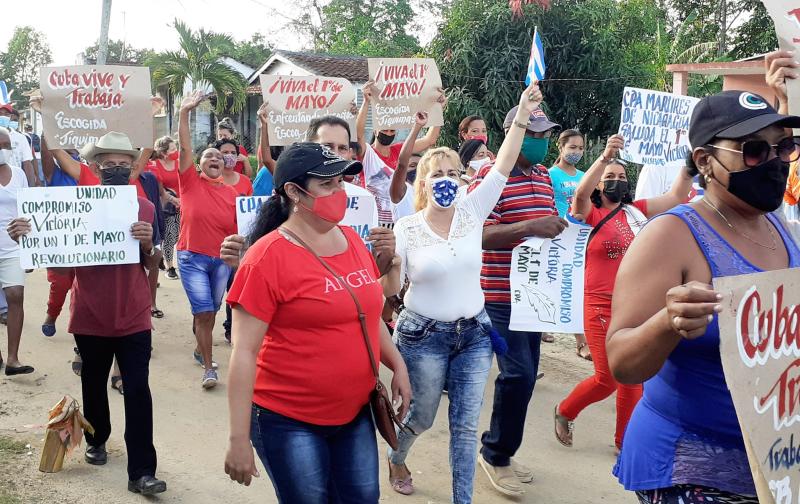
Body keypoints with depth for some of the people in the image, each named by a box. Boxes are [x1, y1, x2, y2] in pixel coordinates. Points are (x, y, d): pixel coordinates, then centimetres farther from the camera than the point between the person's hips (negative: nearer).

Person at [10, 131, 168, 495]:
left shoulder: (145, 208, -1)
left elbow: (152, 267, 1)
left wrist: (148, 244, -22)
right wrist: (26, 237, -19)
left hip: (133, 318, -1)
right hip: (91, 318, 1)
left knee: (137, 389, -5)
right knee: (94, 383, 18)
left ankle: (141, 471, -3)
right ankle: (96, 440, 44)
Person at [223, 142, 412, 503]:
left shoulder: (351, 240, 4)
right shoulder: (268, 257, -16)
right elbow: (244, 352, -17)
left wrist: (398, 366, 14)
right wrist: (239, 439, -19)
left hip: (355, 413, 6)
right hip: (288, 420, -6)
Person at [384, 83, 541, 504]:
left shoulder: (472, 212, -2)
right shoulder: (407, 228, -9)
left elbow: (502, 167, -11)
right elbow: (392, 289, -7)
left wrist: (522, 116, -18)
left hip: (474, 332, 2)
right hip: (424, 335, -2)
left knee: (466, 425, 6)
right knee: (421, 417, 15)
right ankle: (395, 460, 47)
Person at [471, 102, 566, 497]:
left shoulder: (544, 176, 13)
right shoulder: (489, 176, -11)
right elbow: (479, 236, -19)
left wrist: (561, 230, 2)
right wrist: (530, 227, -29)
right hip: (502, 296, -8)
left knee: (525, 375, 12)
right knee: (518, 375, -11)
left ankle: (500, 451, 28)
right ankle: (495, 453, 9)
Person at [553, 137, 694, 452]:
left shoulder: (636, 211, 8)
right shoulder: (590, 215, -5)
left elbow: (676, 196, 9)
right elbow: (580, 194, -26)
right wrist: (605, 157, -39)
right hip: (601, 307, -5)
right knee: (607, 379, -4)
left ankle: (624, 440, 25)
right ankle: (564, 412, 23)